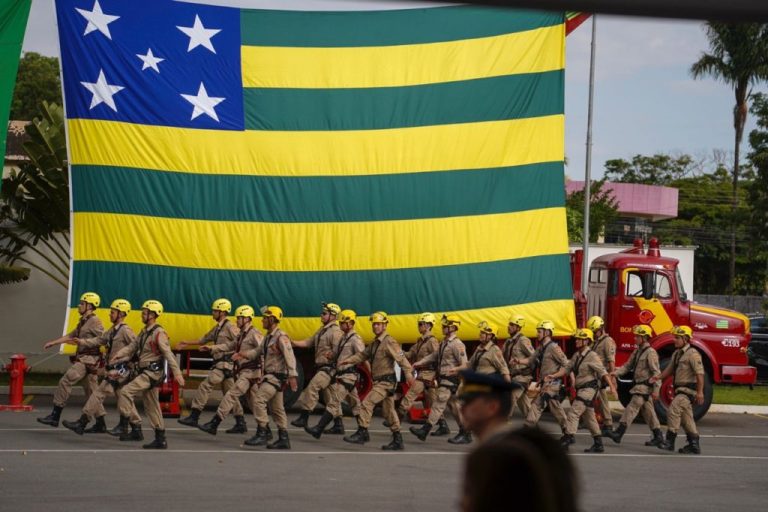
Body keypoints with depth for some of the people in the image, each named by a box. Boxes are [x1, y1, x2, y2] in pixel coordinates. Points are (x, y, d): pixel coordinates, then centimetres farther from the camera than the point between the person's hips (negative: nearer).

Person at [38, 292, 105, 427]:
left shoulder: (94, 322, -10)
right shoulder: (83, 321, 19)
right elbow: (71, 336, 26)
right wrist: (53, 343, 23)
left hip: (88, 360, -9)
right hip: (83, 359, 9)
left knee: (65, 382, -13)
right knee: (91, 391, 9)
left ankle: (55, 416, -12)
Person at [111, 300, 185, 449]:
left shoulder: (159, 333, -13)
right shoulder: (144, 333, 17)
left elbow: (168, 353, -20)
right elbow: (132, 347, 14)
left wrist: (177, 372, -26)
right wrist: (119, 354, -3)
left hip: (152, 373, -10)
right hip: (145, 372, 10)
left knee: (125, 392, -17)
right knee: (151, 406, 11)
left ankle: (136, 429, -14)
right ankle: (160, 439, 14)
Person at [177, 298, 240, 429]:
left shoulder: (229, 327, -9)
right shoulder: (218, 328, 19)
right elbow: (205, 339, 30)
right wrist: (188, 343, 28)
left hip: (224, 364, -10)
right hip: (220, 364, 10)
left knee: (205, 386, -11)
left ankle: (194, 416, -11)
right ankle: (240, 424, 9)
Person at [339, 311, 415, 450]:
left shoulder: (389, 342, -13)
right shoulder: (375, 343, 17)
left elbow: (400, 357, -24)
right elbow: (364, 355, 27)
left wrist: (408, 372, -36)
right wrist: (349, 360, 16)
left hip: (386, 381, -10)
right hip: (379, 381, 10)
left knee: (367, 403, -14)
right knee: (388, 411, 11)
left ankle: (362, 433, -10)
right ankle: (397, 441, 15)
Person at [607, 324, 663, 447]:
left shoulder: (650, 352, -14)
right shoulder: (637, 352, 14)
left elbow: (656, 372, -17)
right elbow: (627, 366, 16)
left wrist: (656, 390, -20)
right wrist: (615, 373, 0)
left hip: (645, 387, -9)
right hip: (638, 385, 9)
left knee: (631, 409, -12)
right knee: (648, 412, 12)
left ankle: (619, 433, -15)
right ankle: (658, 437, 16)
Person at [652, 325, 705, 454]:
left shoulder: (692, 354, -15)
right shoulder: (677, 354, 14)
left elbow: (699, 373, -19)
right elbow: (670, 369, 22)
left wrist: (700, 392, -23)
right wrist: (658, 378, 6)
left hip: (688, 389, -10)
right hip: (680, 390, 10)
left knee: (673, 410, -22)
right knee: (686, 417, 13)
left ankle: (670, 441, -21)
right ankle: (694, 445, 19)